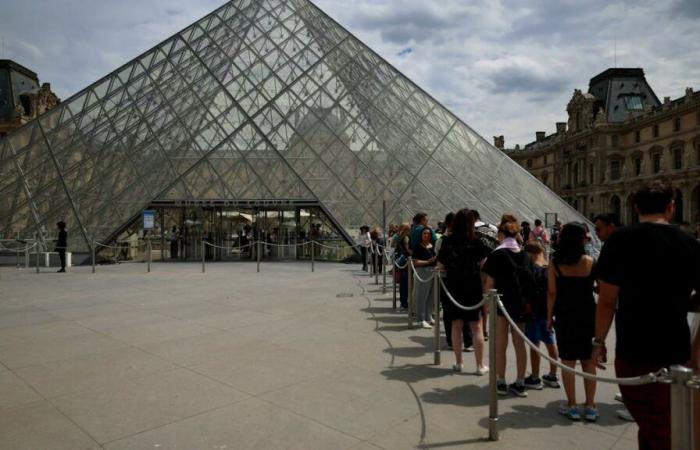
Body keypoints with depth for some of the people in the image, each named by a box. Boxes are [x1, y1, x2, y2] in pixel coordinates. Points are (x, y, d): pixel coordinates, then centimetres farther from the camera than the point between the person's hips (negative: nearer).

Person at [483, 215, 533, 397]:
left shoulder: (496, 255, -10)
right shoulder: (525, 255, 1)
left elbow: (490, 283, -9)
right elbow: (530, 281, 3)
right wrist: (525, 299, 14)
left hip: (502, 302, -4)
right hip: (521, 304, 4)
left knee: (500, 345, 7)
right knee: (520, 344, 13)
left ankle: (501, 383, 15)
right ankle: (520, 384, 20)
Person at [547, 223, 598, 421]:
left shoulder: (555, 263, -8)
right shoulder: (590, 262, -7)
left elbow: (552, 293, -6)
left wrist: (549, 316, 3)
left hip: (565, 316, -1)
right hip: (588, 315, 1)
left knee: (568, 362, 8)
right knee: (589, 362, 11)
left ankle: (572, 406, 13)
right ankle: (590, 407, 17)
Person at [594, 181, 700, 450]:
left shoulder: (620, 241, -8)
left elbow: (607, 300, -9)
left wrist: (599, 341, 2)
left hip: (634, 353, -3)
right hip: (676, 352, 4)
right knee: (665, 428, 21)